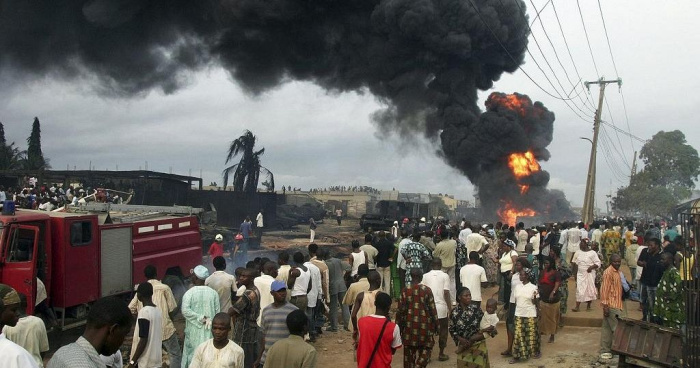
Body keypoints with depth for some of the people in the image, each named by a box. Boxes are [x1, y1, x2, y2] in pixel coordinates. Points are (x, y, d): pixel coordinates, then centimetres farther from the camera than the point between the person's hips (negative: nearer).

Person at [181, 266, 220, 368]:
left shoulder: (189, 293, -11)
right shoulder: (213, 293, -1)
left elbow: (185, 311, -22)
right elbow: (217, 312, 1)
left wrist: (200, 318, -16)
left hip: (194, 332, -2)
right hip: (209, 332, 2)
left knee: (193, 357, 9)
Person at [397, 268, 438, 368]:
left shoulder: (405, 291, -3)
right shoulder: (427, 290, -7)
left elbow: (400, 310, -2)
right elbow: (432, 309, -4)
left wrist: (399, 326, 8)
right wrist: (435, 324, 7)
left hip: (409, 325, 2)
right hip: (424, 325, -2)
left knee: (409, 351, 12)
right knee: (426, 348, 11)